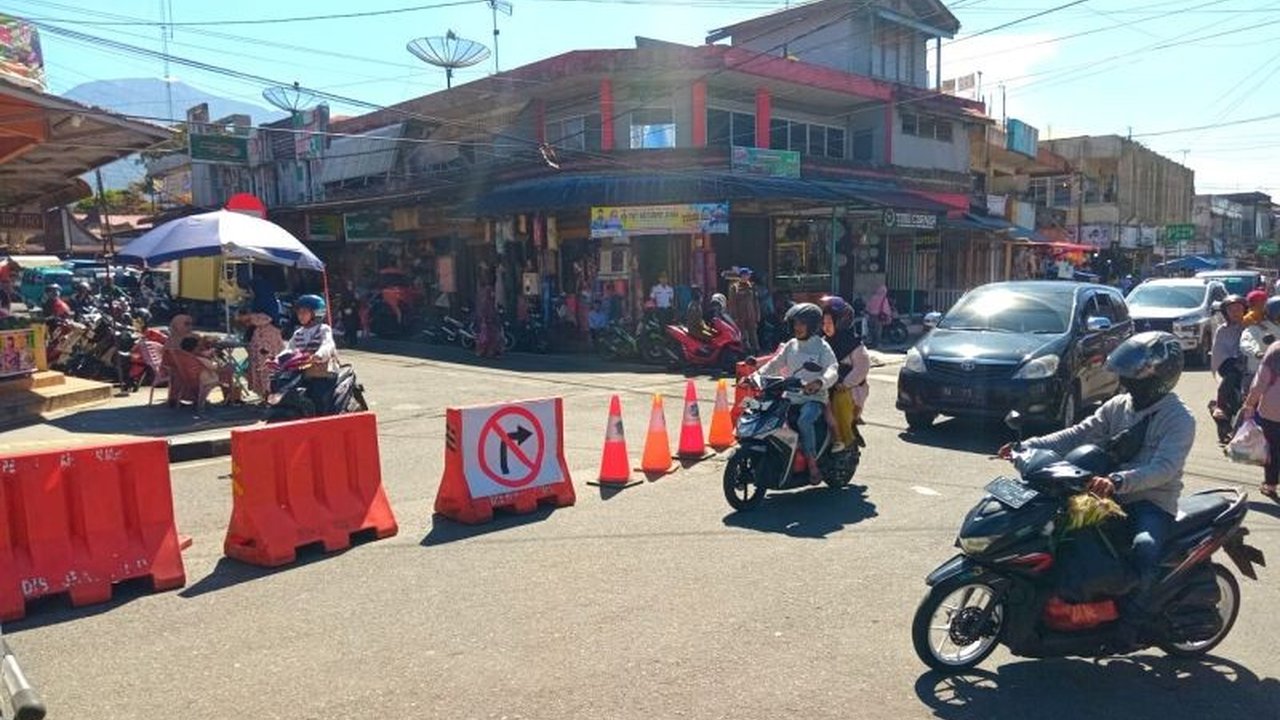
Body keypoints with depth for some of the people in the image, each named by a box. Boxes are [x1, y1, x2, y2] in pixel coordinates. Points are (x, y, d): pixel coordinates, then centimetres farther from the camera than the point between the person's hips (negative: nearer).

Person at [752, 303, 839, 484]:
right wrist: (756, 375, -4)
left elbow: (832, 371, -16)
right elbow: (775, 364, 13)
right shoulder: (791, 345, 16)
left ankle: (813, 465, -24)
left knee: (804, 421, -34)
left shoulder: (822, 347, -2)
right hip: (790, 397, 6)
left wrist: (819, 382, -38)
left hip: (814, 398, -6)